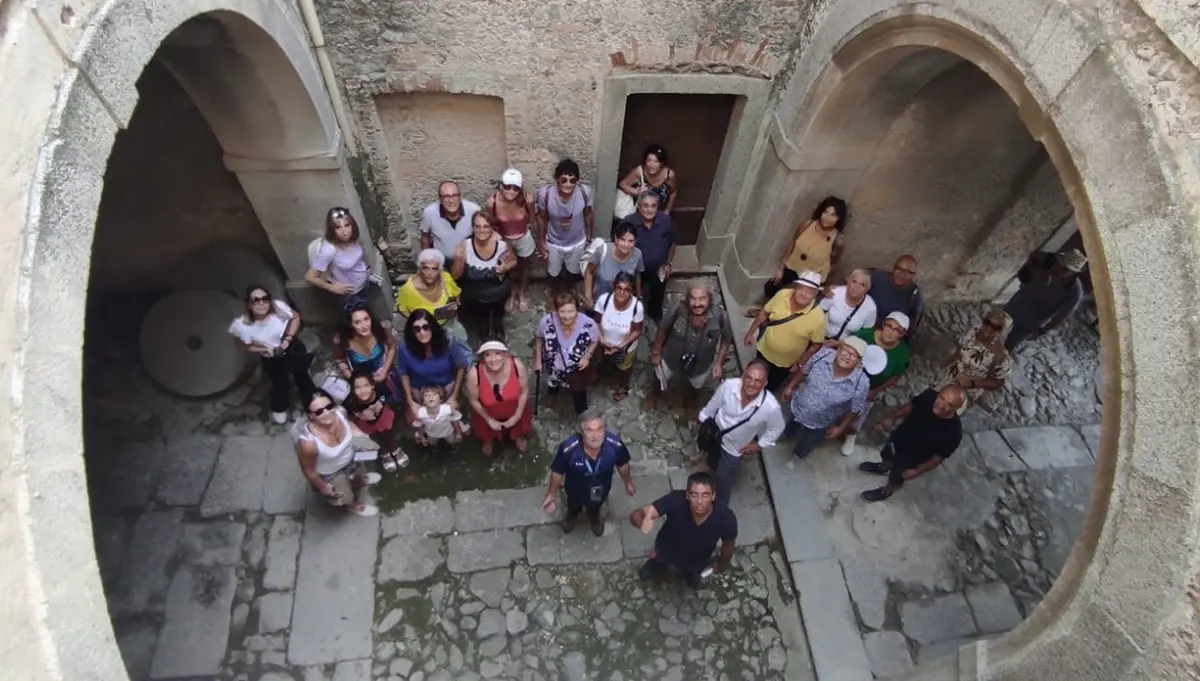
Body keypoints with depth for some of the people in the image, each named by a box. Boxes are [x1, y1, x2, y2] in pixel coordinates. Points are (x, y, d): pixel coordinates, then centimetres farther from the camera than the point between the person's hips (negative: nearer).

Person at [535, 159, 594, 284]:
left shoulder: (586, 193, -31)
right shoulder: (544, 194, -32)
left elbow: (588, 215, -10)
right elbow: (542, 218, -12)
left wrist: (589, 237, 3)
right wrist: (541, 241, -2)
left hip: (577, 243, 1)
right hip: (553, 243, -1)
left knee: (575, 272, 28)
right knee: (553, 273, 25)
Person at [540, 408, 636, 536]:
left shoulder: (615, 445, -37)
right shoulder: (568, 448, -43)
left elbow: (622, 464, -13)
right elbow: (557, 472, -21)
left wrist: (628, 483, 4)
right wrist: (552, 494, -7)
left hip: (600, 490, 1)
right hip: (576, 490, -1)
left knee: (595, 508, 36)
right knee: (574, 506, 36)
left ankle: (594, 518, 72)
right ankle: (571, 516, 72)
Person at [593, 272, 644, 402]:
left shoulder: (637, 306, -34)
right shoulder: (603, 299, -32)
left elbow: (637, 331, -19)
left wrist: (622, 345, -26)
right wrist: (602, 340, -26)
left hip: (626, 347, -1)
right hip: (605, 344, 1)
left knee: (624, 368, 32)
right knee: (603, 368, 33)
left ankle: (623, 386, 65)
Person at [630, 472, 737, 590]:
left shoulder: (726, 517, -39)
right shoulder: (675, 500, -42)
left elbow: (728, 546, -15)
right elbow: (636, 515, -45)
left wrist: (721, 567, 5)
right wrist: (642, 522, -70)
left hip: (697, 560, 1)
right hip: (667, 551, -1)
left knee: (694, 584, 27)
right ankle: (661, 563, 44)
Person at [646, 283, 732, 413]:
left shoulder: (720, 316, -32)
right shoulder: (678, 310, -34)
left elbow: (727, 339, -11)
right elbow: (662, 330, -15)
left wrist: (719, 363, -12)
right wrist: (656, 352, -5)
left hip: (701, 365, 1)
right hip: (671, 359, -1)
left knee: (695, 386, 34)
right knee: (661, 382, 30)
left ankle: (690, 398, 71)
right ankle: (654, 394, 67)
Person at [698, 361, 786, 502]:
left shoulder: (771, 407, -37)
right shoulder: (729, 385, -34)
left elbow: (776, 428, -13)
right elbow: (713, 405, -12)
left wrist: (759, 445, -4)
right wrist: (703, 420, 3)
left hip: (734, 448, -1)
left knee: (724, 480, 19)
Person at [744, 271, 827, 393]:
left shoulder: (818, 317, -32)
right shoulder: (782, 295, -25)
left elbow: (816, 344, -17)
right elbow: (764, 312, -6)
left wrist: (800, 364, -12)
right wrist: (751, 332, -1)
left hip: (787, 361, -2)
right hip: (765, 350, 2)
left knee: (769, 387, 23)